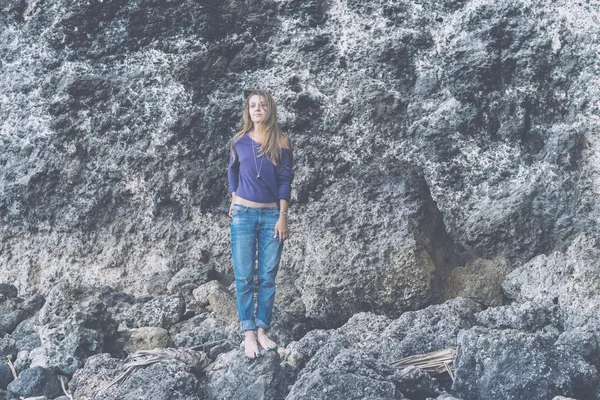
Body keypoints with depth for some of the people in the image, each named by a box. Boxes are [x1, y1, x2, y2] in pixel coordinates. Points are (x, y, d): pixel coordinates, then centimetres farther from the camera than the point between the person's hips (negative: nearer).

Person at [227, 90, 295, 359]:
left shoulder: (281, 143, 0)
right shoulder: (239, 141, 4)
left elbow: (285, 181, -1)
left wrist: (282, 217, -6)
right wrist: (234, 199, 10)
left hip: (272, 215, 0)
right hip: (243, 215, 1)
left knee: (268, 277, 1)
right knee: (244, 277, -2)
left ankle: (263, 331, 10)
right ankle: (248, 333, 3)